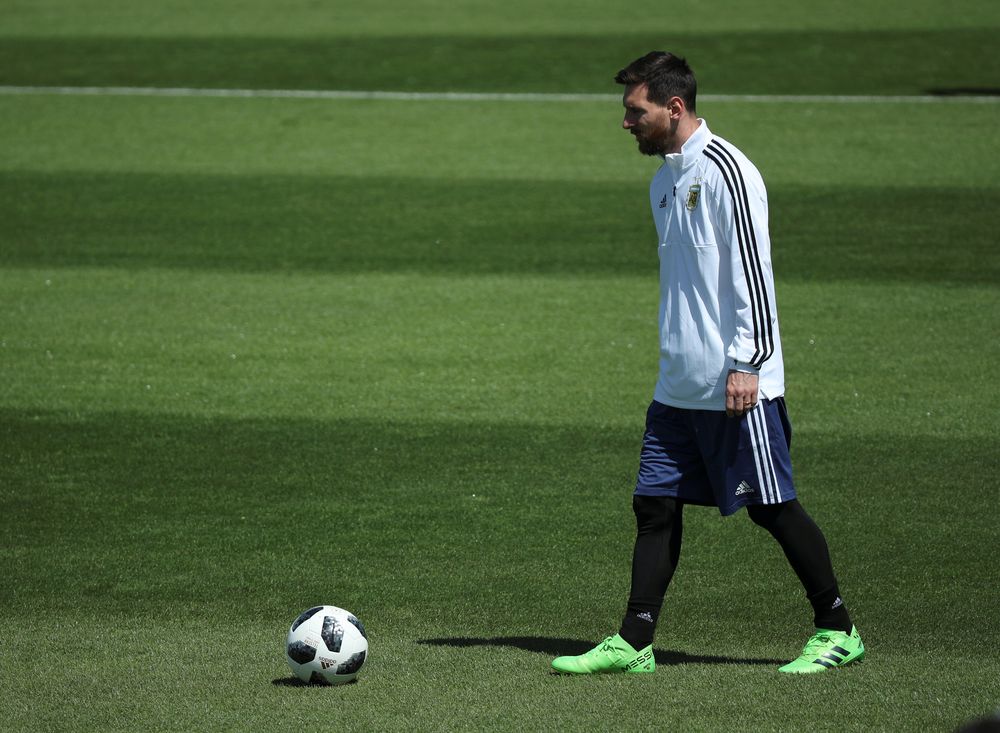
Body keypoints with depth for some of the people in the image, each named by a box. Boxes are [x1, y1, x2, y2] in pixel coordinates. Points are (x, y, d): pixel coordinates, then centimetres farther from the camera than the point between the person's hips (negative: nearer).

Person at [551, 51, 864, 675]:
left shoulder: (724, 170, -12)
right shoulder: (665, 180, 16)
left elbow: (753, 273, -17)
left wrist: (746, 363, -21)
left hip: (738, 386, -9)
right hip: (679, 385, 9)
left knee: (772, 507, -2)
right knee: (656, 505, 4)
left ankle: (838, 632, 9)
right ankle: (634, 643, 5)